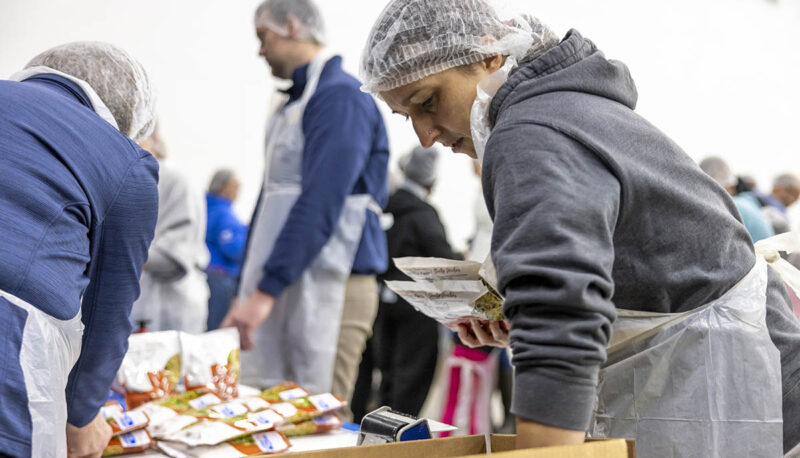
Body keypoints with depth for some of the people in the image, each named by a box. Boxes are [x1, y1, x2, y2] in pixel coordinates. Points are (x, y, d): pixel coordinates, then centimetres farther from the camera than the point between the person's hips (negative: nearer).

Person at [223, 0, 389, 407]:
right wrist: (245, 291, 20)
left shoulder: (340, 97, -10)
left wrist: (265, 291, -24)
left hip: (326, 291, -9)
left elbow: (319, 207, -20)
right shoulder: (293, 106, 21)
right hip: (283, 288, 9)